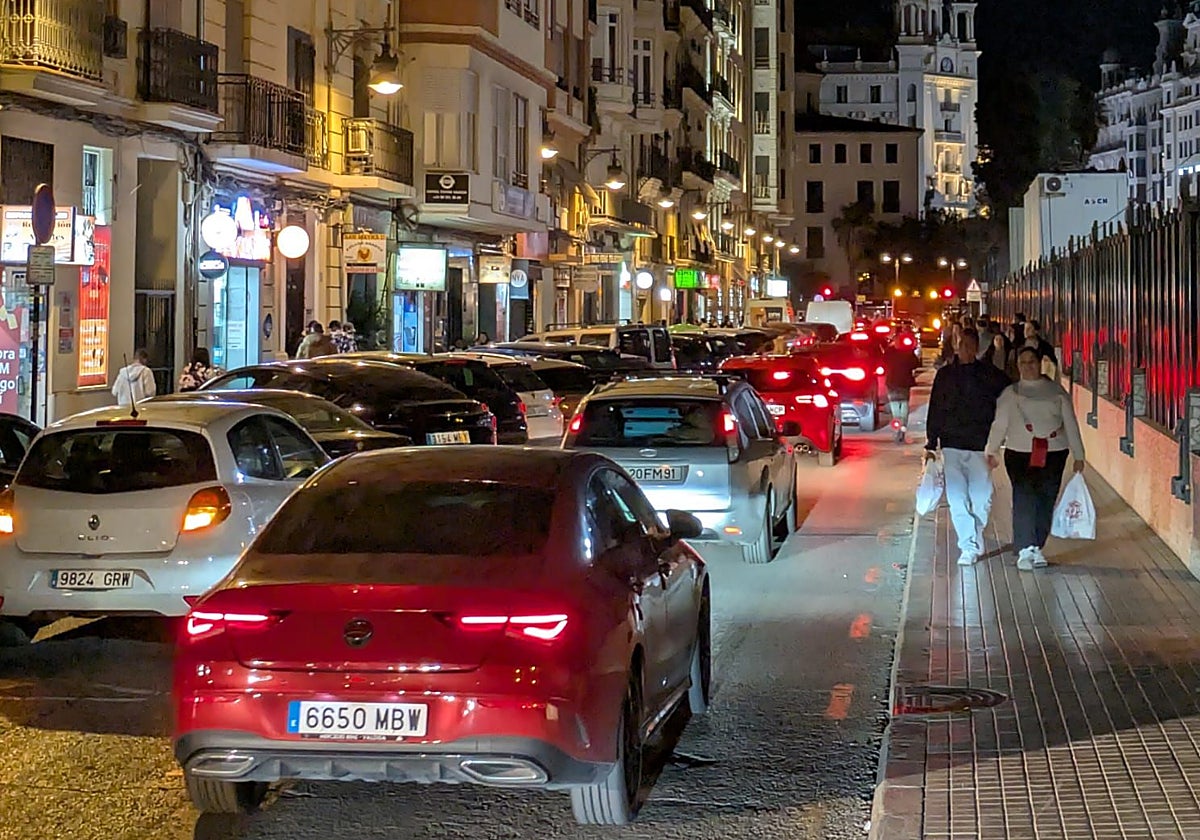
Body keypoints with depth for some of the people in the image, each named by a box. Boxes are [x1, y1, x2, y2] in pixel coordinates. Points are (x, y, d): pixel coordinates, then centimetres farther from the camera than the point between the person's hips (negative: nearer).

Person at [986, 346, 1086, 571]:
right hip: (1020, 453, -1)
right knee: (1024, 499, -11)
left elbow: (1071, 423, 9)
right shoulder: (1010, 393, 5)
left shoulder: (1056, 391, 7)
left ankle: (1037, 548, 15)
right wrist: (992, 451, -8)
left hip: (1053, 453, 2)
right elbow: (999, 424, 2)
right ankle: (1024, 550, -10)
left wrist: (1078, 455, 6)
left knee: (1046, 501, 3)